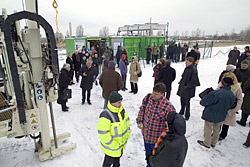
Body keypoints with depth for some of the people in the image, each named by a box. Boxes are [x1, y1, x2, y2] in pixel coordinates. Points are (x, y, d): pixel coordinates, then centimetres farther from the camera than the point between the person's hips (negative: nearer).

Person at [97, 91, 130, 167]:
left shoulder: (121, 110, -8)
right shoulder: (105, 115, -32)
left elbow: (126, 122, 8)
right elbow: (103, 134, -29)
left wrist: (127, 134, 5)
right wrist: (114, 145, -22)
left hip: (121, 143, 7)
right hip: (111, 147, -6)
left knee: (117, 158, 30)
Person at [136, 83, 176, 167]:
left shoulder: (168, 106, -27)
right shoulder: (147, 98, -10)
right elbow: (141, 110, 5)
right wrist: (140, 121, -4)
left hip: (157, 138, -5)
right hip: (145, 134, 6)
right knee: (148, 153, 30)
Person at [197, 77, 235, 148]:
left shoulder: (215, 93, -31)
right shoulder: (232, 95, -9)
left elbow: (203, 102, -22)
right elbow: (230, 106, 6)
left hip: (210, 115, -6)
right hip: (221, 116, 6)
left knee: (208, 129, 13)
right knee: (216, 129, 23)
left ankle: (206, 143, 28)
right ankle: (213, 143, 40)